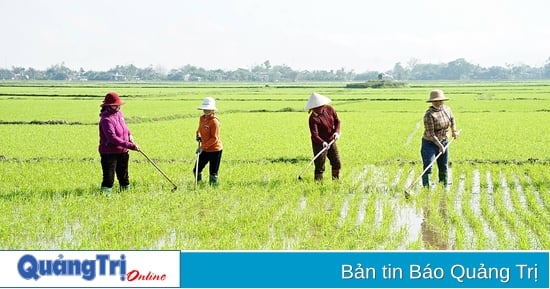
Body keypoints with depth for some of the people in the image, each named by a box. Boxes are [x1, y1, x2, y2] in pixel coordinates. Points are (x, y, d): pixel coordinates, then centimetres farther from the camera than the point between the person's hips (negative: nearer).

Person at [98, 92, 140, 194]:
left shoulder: (119, 114, 5)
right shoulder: (106, 119, -21)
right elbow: (113, 138, -30)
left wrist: (129, 134, 7)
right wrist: (130, 145, -33)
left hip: (122, 152, 8)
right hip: (109, 154, -8)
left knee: (123, 176, 20)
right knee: (109, 178, -10)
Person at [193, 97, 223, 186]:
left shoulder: (214, 121, -18)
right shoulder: (202, 118, 5)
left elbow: (214, 138, -19)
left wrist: (203, 147, -21)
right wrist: (198, 135, -1)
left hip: (215, 150, -7)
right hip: (205, 150, 8)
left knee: (213, 173, 0)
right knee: (196, 170, 10)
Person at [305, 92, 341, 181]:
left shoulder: (329, 109, -7)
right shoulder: (313, 118, -23)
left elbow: (337, 121, 5)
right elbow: (314, 135, -29)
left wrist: (337, 132, -13)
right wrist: (323, 143, -45)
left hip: (331, 141, 6)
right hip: (319, 144, -6)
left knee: (337, 164, 14)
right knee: (320, 166, -6)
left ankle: (336, 181, 34)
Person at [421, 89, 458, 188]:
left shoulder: (447, 109, -2)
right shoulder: (429, 114, -22)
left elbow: (452, 118, 24)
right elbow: (430, 133, -24)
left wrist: (454, 130, 23)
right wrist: (440, 145, -25)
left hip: (443, 142, 6)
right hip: (429, 144, -6)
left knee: (444, 168, 15)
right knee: (428, 168, -12)